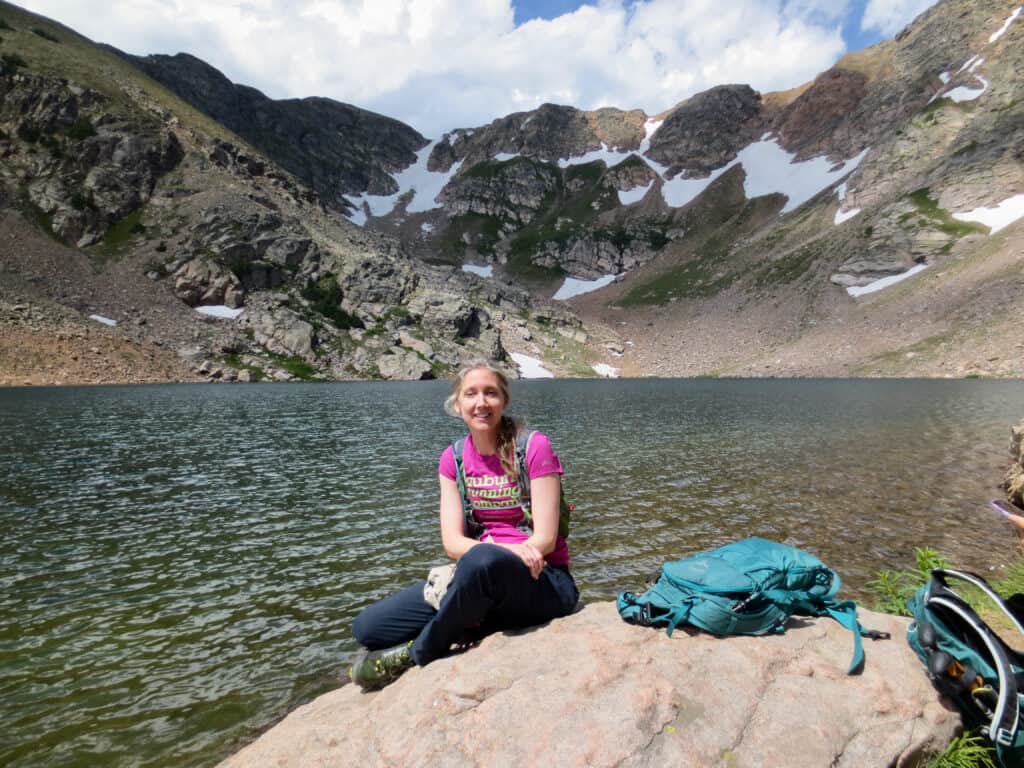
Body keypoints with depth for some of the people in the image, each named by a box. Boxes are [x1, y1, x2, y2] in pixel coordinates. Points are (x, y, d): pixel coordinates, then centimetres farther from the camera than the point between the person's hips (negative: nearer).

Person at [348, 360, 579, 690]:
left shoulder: (534, 447, -9)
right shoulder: (453, 458, 4)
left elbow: (544, 540, -12)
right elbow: (452, 541, -6)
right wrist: (508, 549, -24)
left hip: (542, 582, -3)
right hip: (481, 579, 4)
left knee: (484, 561, -39)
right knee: (367, 627, -11)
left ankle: (418, 653, -13)